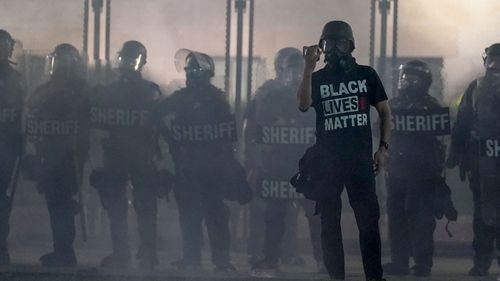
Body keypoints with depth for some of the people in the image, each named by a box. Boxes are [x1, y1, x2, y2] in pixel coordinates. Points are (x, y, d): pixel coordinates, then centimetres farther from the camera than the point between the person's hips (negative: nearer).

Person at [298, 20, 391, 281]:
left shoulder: (366, 74, 8)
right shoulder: (317, 78, 6)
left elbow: (385, 112, 12)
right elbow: (303, 105, -14)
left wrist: (383, 147, 2)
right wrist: (308, 69, -22)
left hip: (360, 159, -1)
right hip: (327, 160, 1)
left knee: (369, 220, -5)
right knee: (330, 223, 4)